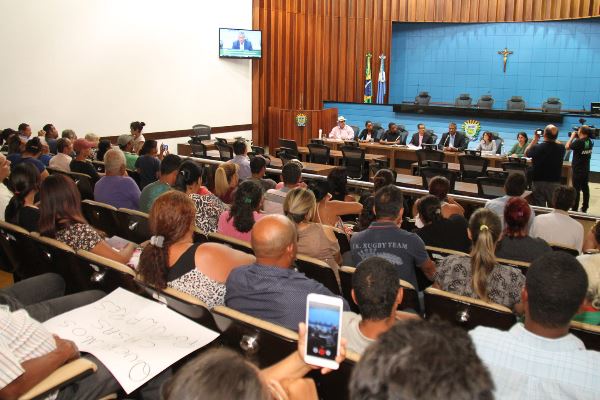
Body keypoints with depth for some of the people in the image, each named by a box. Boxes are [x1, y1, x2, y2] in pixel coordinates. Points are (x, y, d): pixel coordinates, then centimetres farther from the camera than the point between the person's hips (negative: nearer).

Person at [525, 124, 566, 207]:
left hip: (538, 182, -1)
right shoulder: (561, 148, -8)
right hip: (555, 183, 2)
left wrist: (535, 139, 10)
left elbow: (526, 153, 6)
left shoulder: (536, 148, -17)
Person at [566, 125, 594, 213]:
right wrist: (577, 138, 7)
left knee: (576, 190, -1)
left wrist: (572, 137, -4)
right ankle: (584, 208, 23)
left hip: (578, 170, -7)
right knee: (585, 189, 14)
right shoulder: (590, 141, 1)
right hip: (586, 170, 7)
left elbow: (567, 147, -13)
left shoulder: (578, 141, -22)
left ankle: (574, 209, 3)